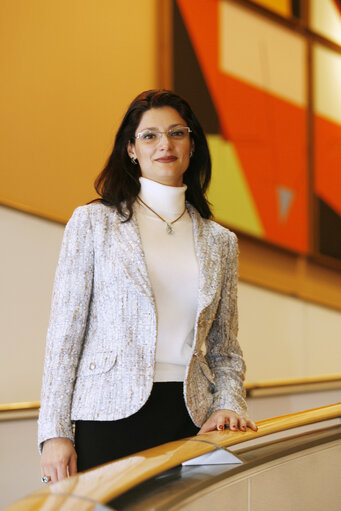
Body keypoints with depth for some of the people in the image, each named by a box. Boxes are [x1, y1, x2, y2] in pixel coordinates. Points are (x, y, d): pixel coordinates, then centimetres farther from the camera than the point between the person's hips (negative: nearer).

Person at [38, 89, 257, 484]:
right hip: (112, 418, -2)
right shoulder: (92, 223, 4)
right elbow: (65, 334, 1)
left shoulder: (220, 242, 13)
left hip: (190, 421, 3)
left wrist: (227, 404, -2)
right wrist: (55, 433, -5)